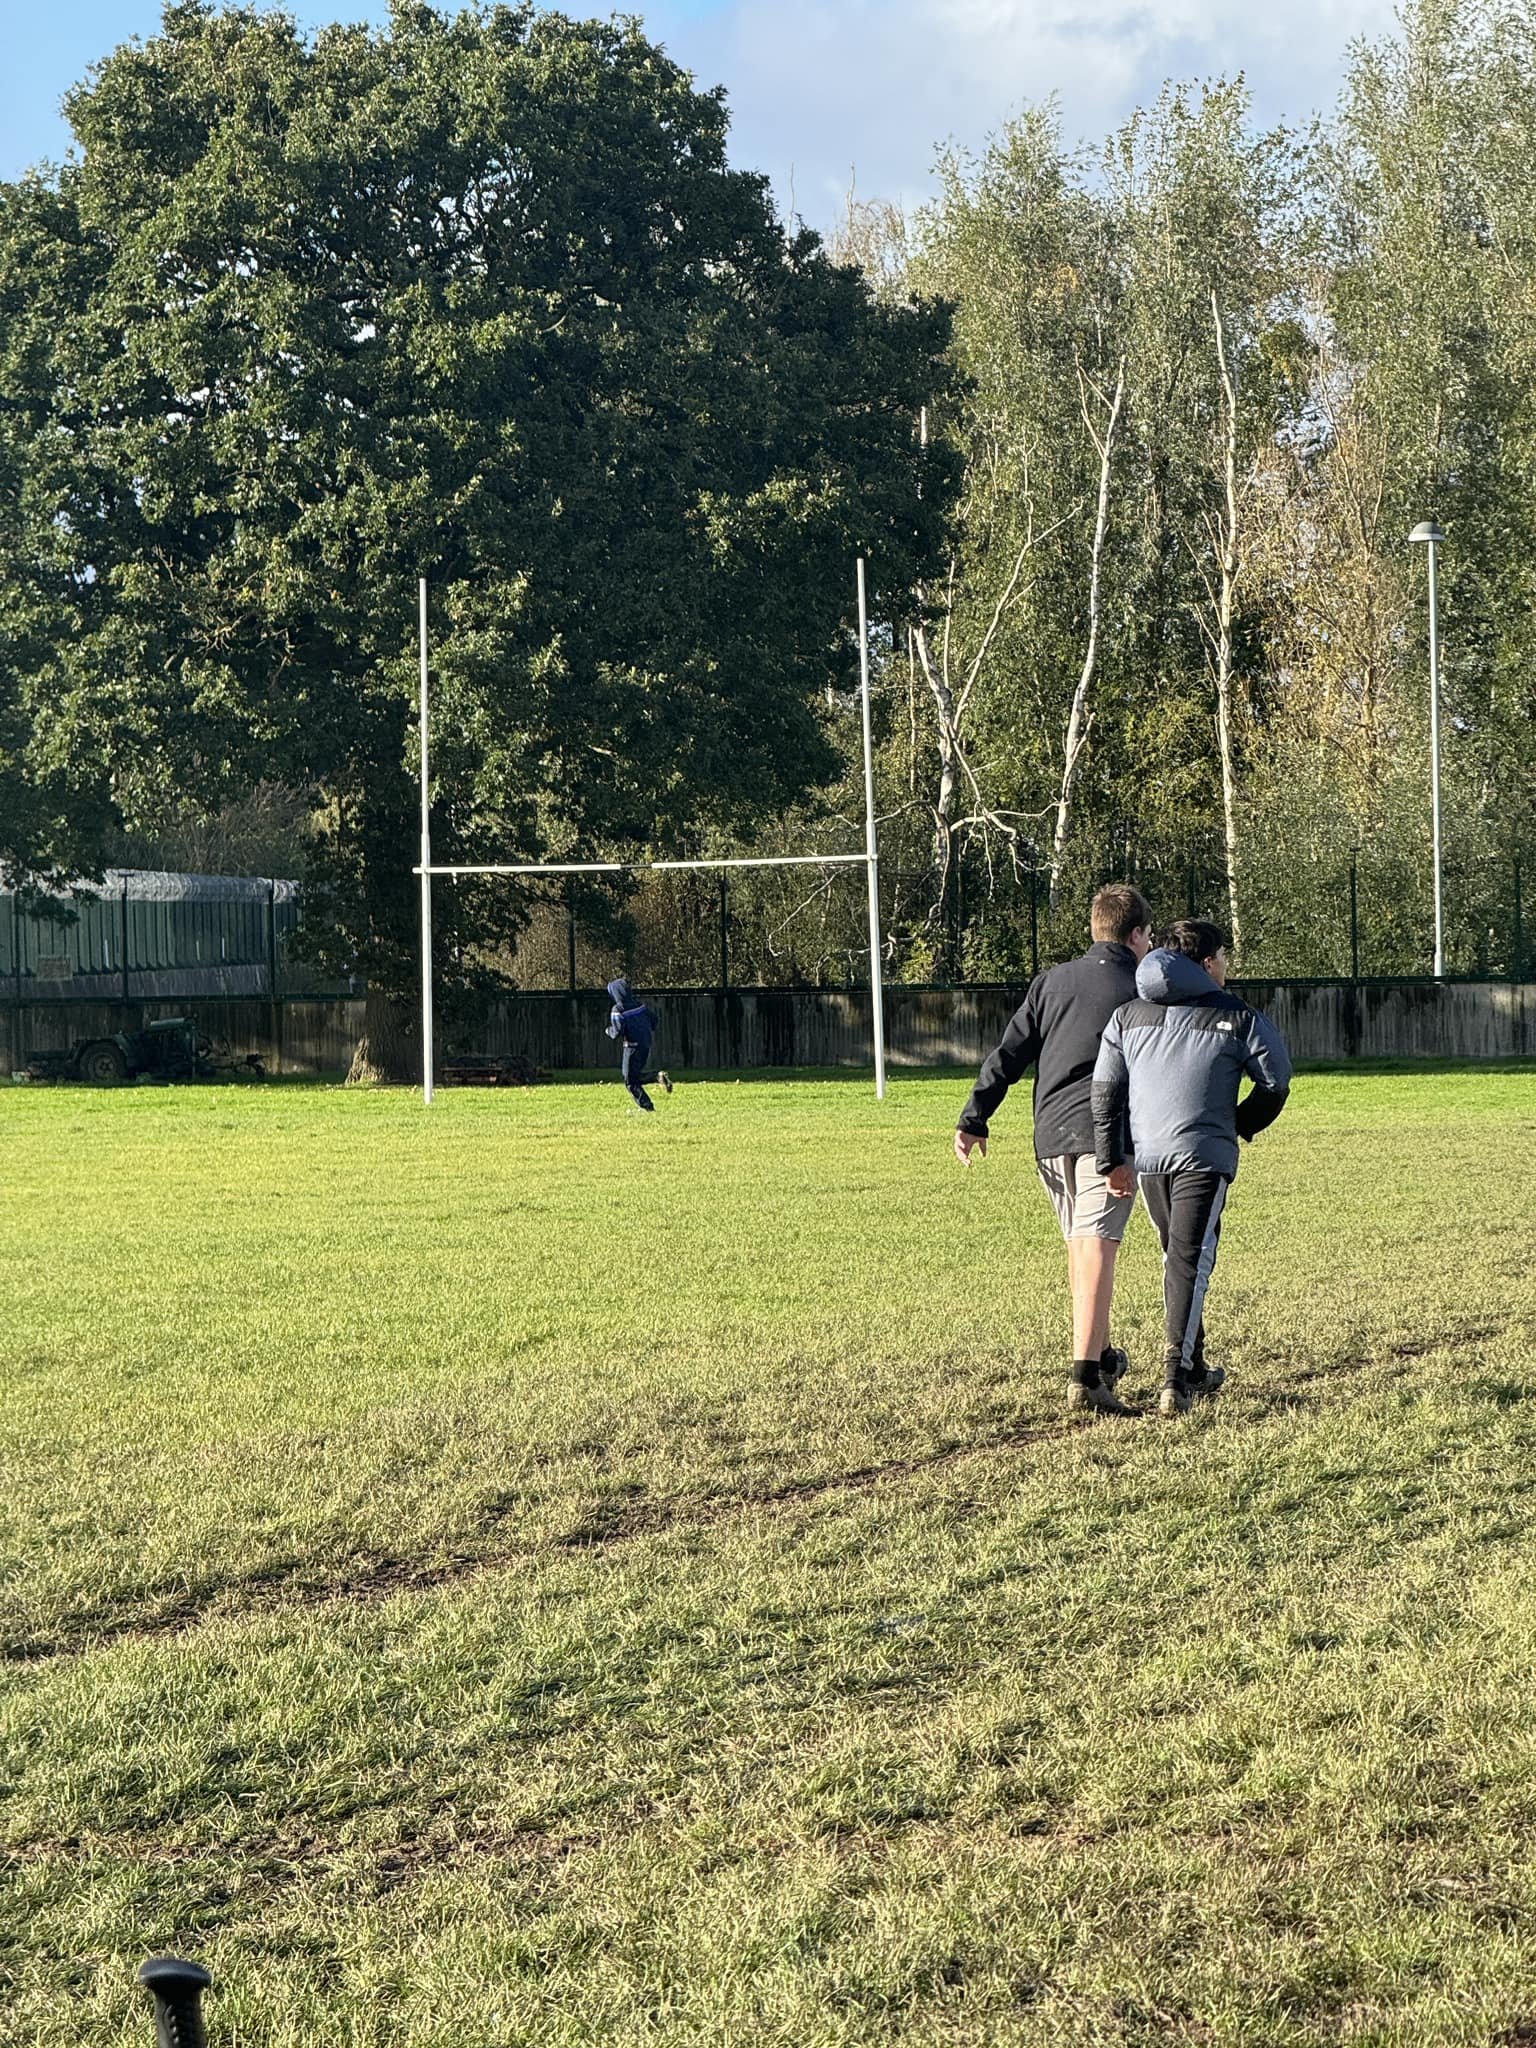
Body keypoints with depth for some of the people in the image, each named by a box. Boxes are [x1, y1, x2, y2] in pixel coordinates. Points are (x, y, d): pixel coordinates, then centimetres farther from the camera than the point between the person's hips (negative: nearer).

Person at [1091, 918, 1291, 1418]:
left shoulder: (1127, 1017, 12)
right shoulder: (1237, 1018, 0)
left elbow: (1105, 1093, 8)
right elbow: (1275, 1084, 5)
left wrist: (1110, 1161, 10)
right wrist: (1241, 1126, 21)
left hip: (1147, 1157, 5)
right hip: (1203, 1156, -5)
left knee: (1179, 1259, 20)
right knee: (1190, 1261, -7)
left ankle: (1193, 1370, 28)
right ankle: (1176, 1380, -18)